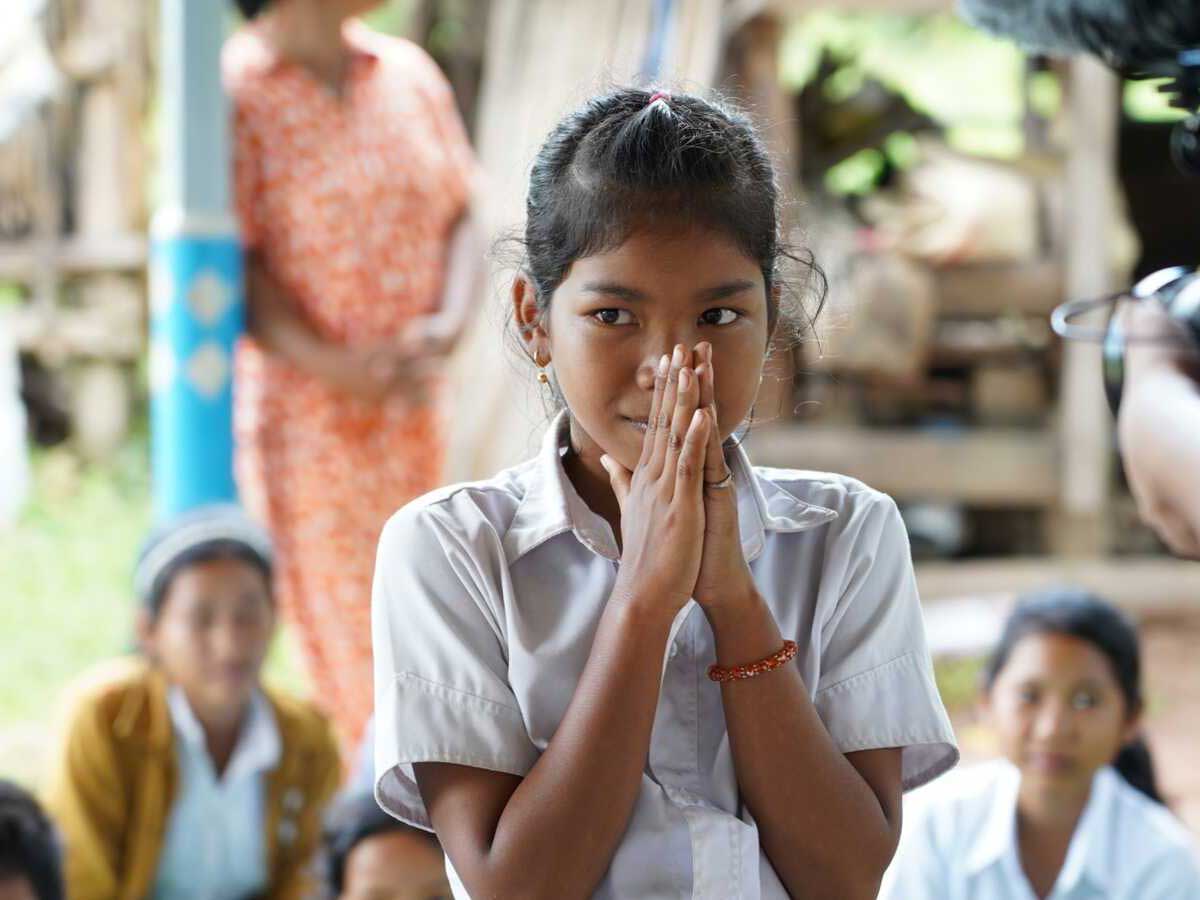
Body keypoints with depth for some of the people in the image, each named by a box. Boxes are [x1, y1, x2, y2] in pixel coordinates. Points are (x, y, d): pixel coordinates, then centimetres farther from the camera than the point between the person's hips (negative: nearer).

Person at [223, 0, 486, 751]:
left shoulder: (408, 72, 8)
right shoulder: (236, 90, -10)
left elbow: (460, 222, 10)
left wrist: (450, 323, -10)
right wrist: (332, 366, -23)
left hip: (410, 406, 6)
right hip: (301, 413, -6)